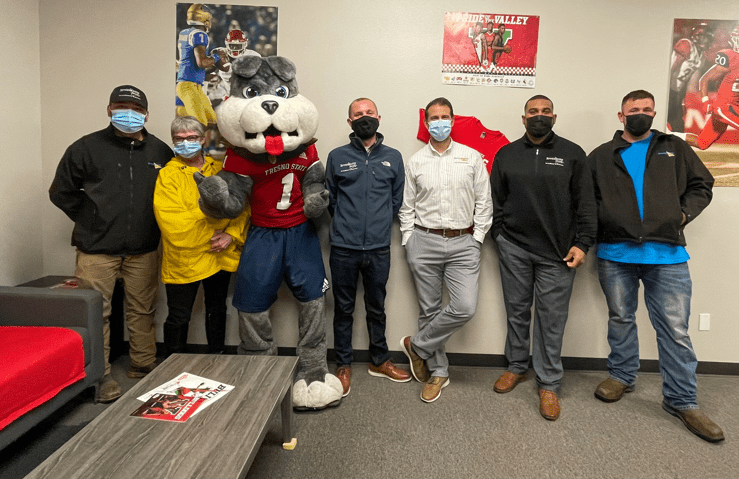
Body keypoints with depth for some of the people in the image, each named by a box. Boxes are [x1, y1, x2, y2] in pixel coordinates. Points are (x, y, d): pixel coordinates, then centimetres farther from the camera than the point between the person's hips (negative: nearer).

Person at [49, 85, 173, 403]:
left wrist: (151, 221, 8)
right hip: (97, 249, -2)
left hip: (143, 250, 2)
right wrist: (90, 221, 2)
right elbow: (61, 192, 7)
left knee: (142, 310, 10)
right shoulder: (86, 148, 0)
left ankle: (143, 367, 24)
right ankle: (99, 377, 10)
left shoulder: (160, 151, 6)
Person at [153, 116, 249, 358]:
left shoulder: (220, 170, 5)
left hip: (221, 256, 4)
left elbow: (240, 207, 2)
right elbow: (171, 222, -16)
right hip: (183, 259, -3)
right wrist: (212, 234, -17)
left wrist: (232, 234, -14)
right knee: (178, 317, 8)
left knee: (217, 310, 20)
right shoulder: (167, 175, -6)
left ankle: (217, 357, 38)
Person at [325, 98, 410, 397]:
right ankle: (343, 365, 25)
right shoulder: (337, 157, 3)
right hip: (344, 248, -1)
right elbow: (329, 199, 9)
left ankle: (379, 361, 32)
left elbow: (396, 200, 10)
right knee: (344, 309, 9)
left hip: (379, 248, 1)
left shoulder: (393, 157, 6)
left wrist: (379, 223, 8)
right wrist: (347, 224, 9)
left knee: (376, 307, 15)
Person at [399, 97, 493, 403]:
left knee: (465, 308, -12)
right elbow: (406, 207, 10)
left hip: (463, 243, 0)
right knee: (430, 310, 6)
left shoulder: (472, 157, 7)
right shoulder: (415, 162, 8)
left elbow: (484, 203, 7)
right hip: (424, 242, 0)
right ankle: (438, 372, 22)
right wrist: (409, 242, 2)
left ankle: (417, 346, 11)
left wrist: (476, 239, 0)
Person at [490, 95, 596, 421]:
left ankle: (549, 384, 15)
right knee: (517, 310, 12)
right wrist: (500, 236, 2)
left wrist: (582, 243, -6)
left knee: (552, 318, 2)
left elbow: (585, 204, 2)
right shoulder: (506, 155, 9)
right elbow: (495, 201, 10)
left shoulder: (572, 154, 4)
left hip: (557, 252, -1)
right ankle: (516, 367, 30)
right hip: (514, 248, 2)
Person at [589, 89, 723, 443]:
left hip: (667, 254, 0)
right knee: (620, 319, 14)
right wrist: (602, 220, -7)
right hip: (615, 253, 0)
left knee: (675, 329, 1)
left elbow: (701, 186, 15)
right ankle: (621, 376, 33)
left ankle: (682, 400, 15)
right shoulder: (602, 156, 10)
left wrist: (683, 213, 0)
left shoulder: (675, 149, 13)